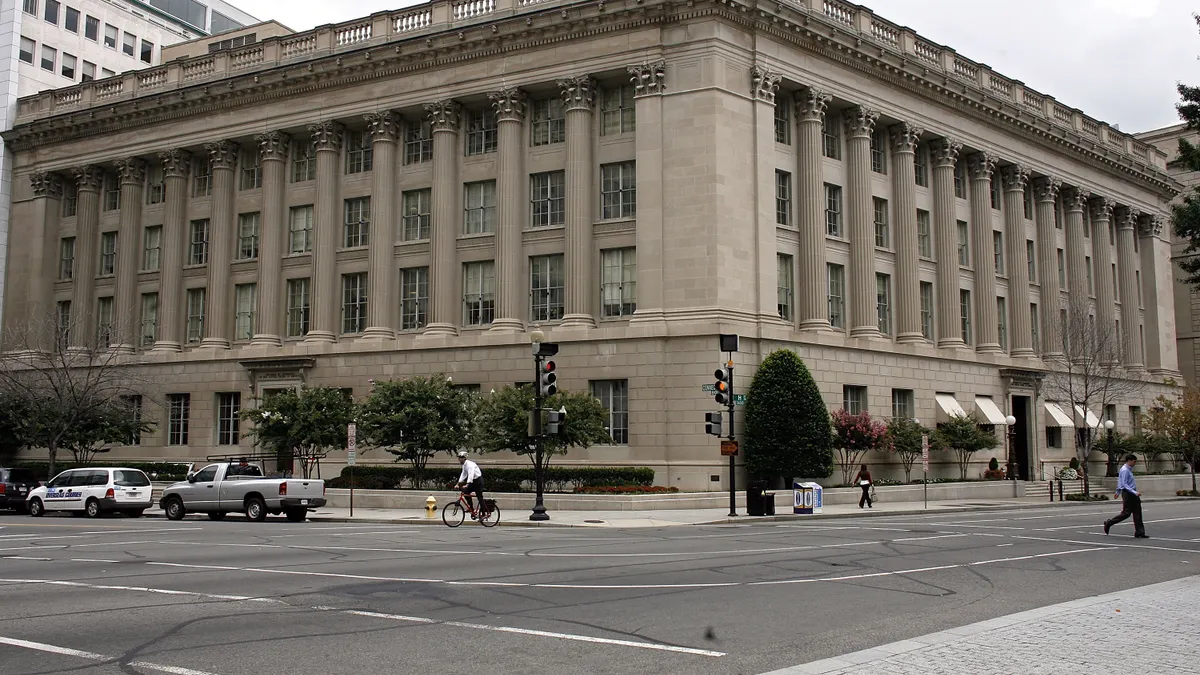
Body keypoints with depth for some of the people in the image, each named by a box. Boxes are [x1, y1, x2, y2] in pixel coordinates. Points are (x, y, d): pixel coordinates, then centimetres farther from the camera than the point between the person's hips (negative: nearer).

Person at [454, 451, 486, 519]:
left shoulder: (470, 464, -22)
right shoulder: (464, 465, 8)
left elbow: (471, 475, -34)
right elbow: (463, 475, 10)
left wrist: (467, 485, -43)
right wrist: (458, 484, 1)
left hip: (478, 480, -9)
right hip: (473, 481, 9)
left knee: (480, 497, -7)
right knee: (465, 492, -3)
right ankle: (471, 508, 7)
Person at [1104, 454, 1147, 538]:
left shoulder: (1129, 469, 15)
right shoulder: (1125, 470, -15)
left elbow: (1119, 482, 24)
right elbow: (1124, 484, -22)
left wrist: (1118, 492, 31)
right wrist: (1134, 492, -28)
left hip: (1132, 494, 10)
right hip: (1127, 493, -10)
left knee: (1137, 513, 5)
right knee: (1126, 513, -6)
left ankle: (1139, 533, 5)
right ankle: (1109, 523, 9)